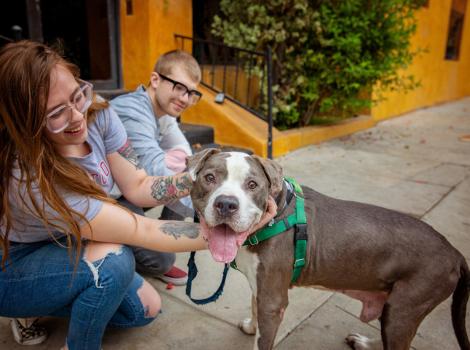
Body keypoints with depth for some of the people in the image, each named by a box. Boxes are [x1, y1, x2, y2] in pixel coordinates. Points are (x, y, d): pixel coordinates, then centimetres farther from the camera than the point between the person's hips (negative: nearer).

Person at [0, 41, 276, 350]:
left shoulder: (98, 115, -21)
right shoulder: (29, 176, -37)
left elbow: (138, 188, -14)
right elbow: (142, 232, -38)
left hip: (64, 248, 6)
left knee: (147, 308, 6)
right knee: (113, 259, -34)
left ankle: (39, 311, 20)